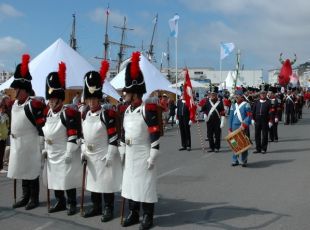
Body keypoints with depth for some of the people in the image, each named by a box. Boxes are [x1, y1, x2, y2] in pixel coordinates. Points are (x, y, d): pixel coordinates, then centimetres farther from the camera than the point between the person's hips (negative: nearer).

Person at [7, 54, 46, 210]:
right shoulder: (15, 104, 9)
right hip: (17, 146, 8)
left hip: (30, 146, -8)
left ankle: (34, 199, 13)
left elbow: (42, 127, -16)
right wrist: (12, 140, 20)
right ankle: (25, 197, 25)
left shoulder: (33, 105, -17)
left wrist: (41, 146, -14)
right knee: (22, 172, 14)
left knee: (32, 173, 2)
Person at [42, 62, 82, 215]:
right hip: (52, 154, 8)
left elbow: (74, 136, -20)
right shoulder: (49, 113, 10)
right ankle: (60, 202, 27)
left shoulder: (69, 113, -17)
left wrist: (69, 153, -21)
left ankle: (72, 204, 10)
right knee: (54, 179, 14)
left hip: (65, 154, -8)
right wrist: (45, 149, 15)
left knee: (68, 180, -2)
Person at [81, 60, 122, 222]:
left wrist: (110, 154, -18)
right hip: (91, 155, 7)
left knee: (107, 182, 1)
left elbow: (113, 136, -16)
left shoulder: (107, 113, -14)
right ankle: (96, 207, 28)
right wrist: (83, 151, 9)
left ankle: (109, 209, 12)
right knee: (93, 182, 15)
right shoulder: (86, 115, 7)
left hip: (104, 155, -7)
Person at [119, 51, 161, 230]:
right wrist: (122, 152, 15)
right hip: (130, 155, 8)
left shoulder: (148, 109, -16)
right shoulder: (127, 111, 8)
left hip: (144, 155, -7)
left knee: (146, 185, 0)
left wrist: (153, 157, -18)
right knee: (130, 184, 12)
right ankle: (133, 214, 24)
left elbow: (155, 136, -18)